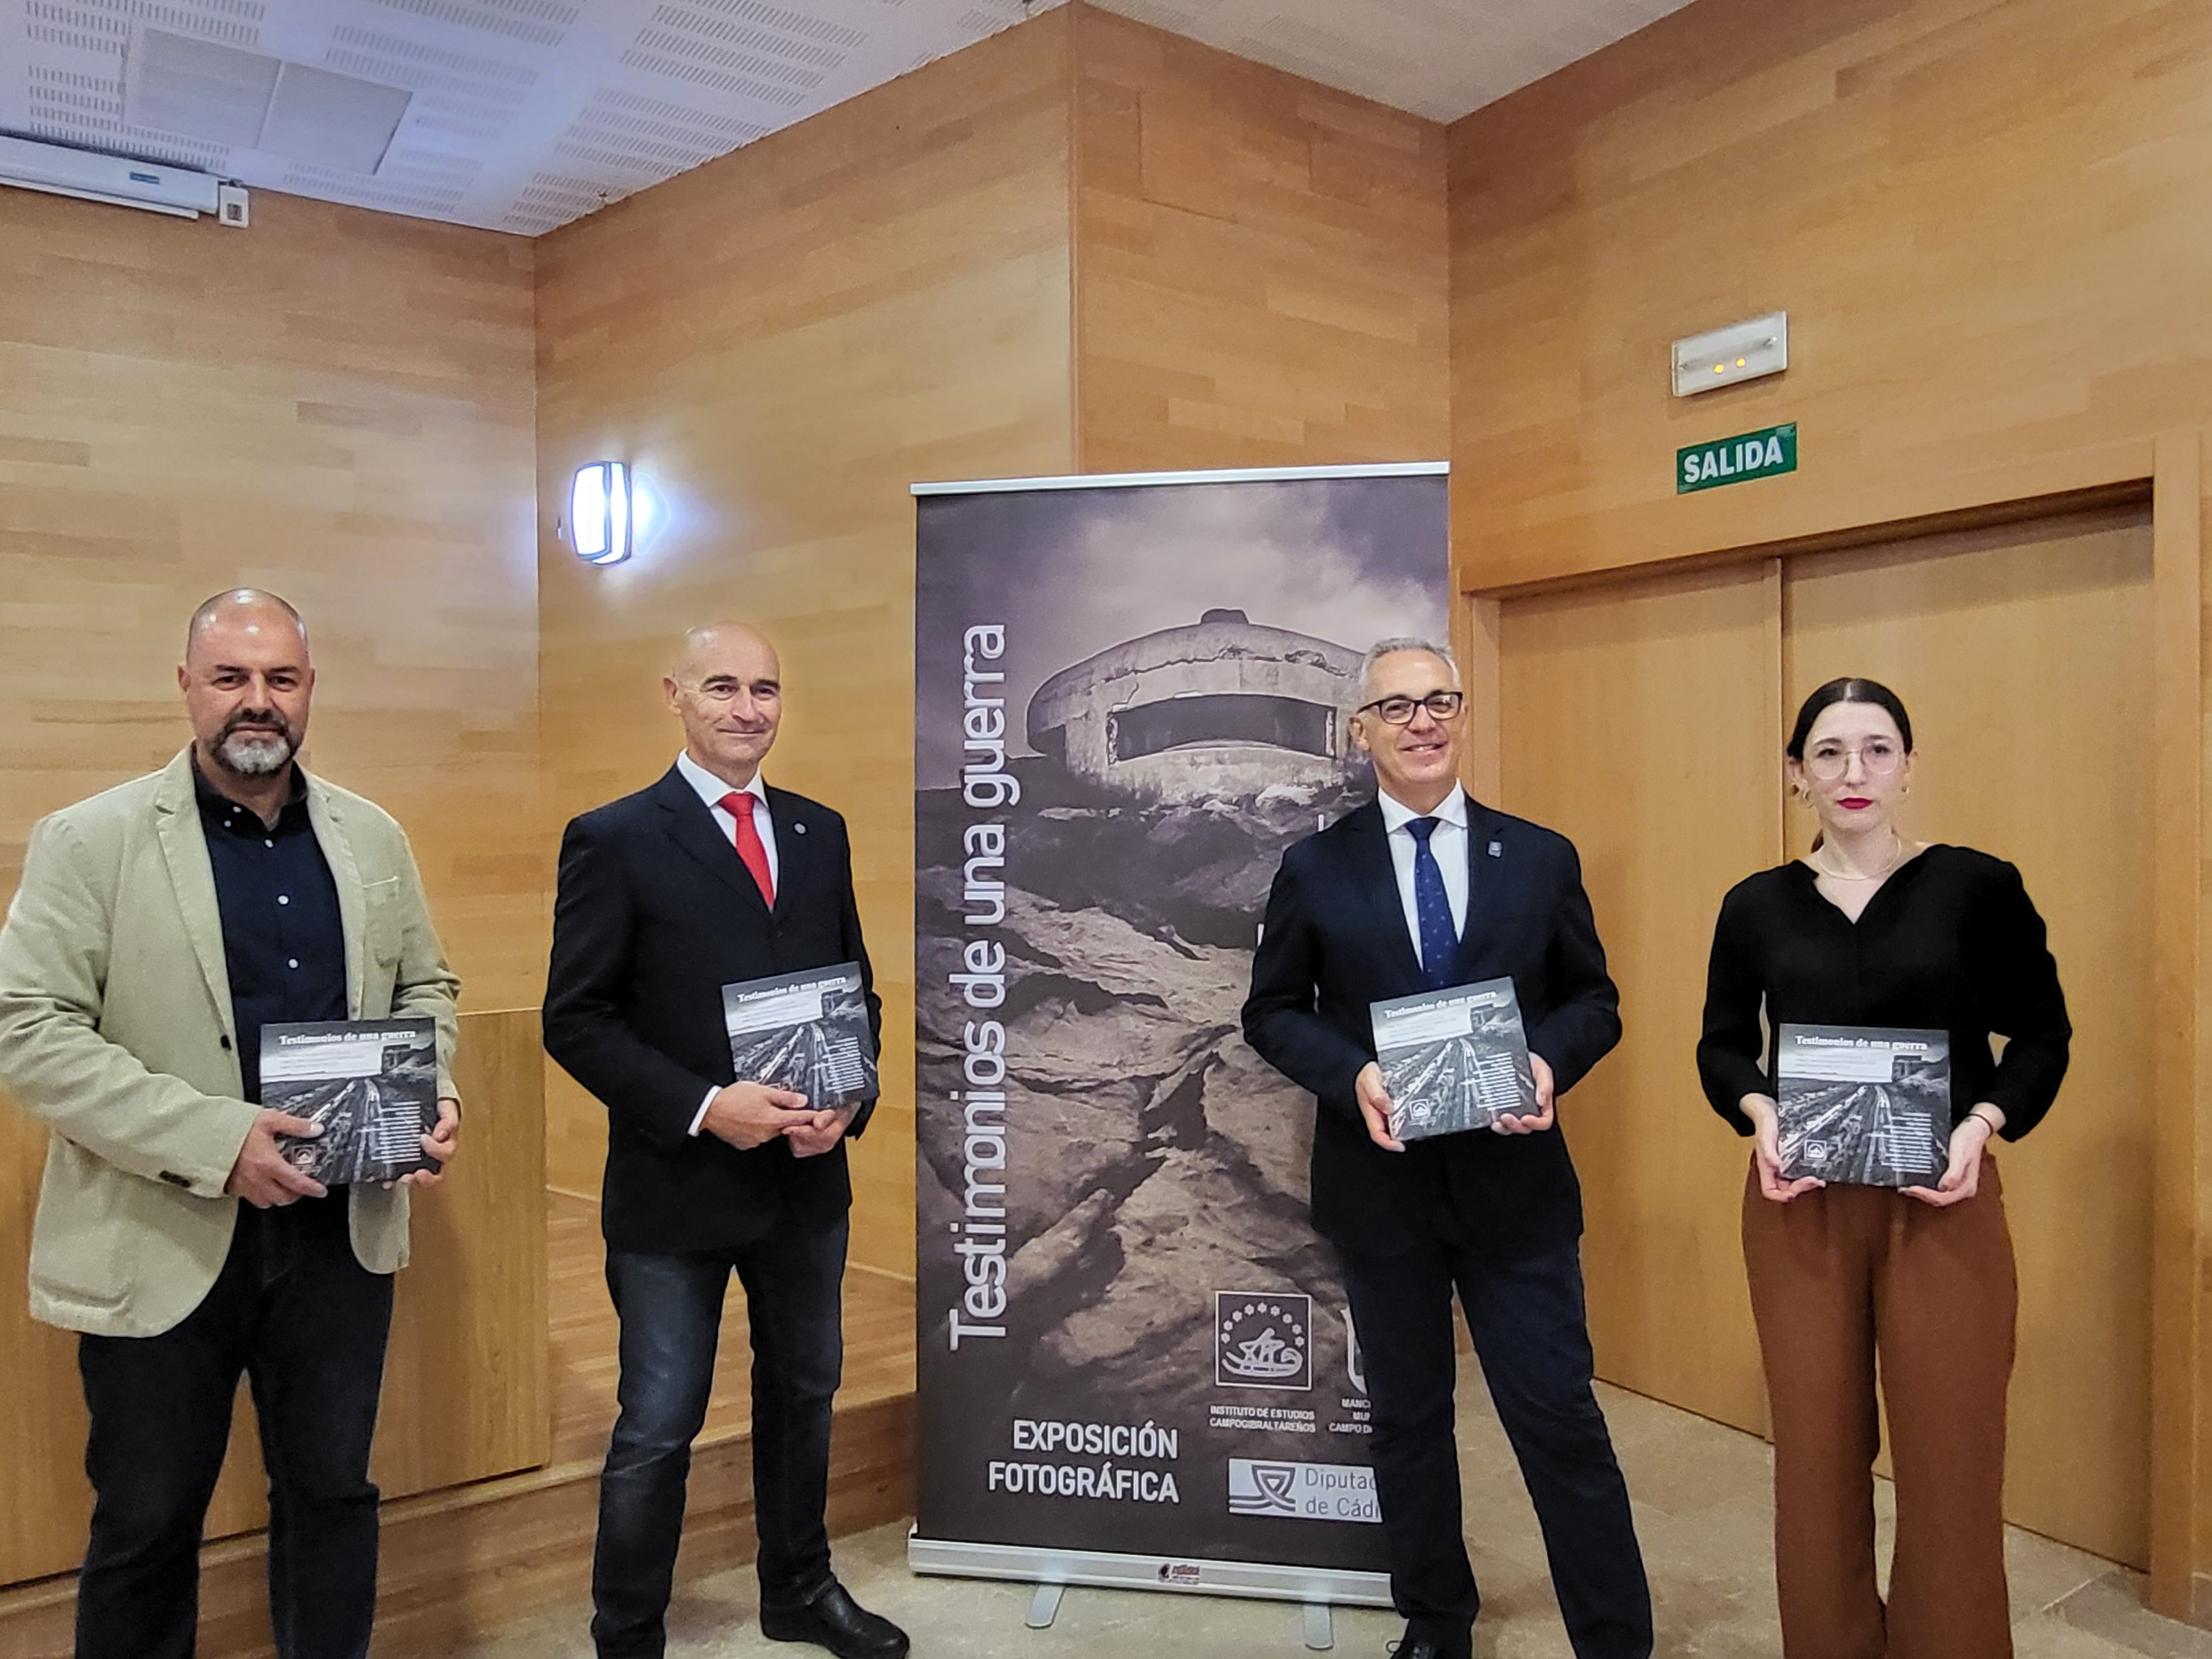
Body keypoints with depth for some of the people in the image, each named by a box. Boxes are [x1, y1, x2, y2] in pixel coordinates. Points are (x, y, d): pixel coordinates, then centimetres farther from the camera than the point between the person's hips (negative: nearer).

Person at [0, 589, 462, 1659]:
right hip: (161, 1243, -3)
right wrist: (214, 1138, -21)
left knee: (333, 1496, 17)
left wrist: (430, 1096, -5)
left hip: (345, 1230, 4)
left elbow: (423, 989, 15)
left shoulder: (372, 839, 6)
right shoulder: (89, 840, -7)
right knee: (146, 1525, 14)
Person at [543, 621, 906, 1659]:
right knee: (657, 1430, 8)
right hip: (676, 1186, -5)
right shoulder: (615, 840, -9)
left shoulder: (820, 832, 6)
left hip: (809, 1180, 5)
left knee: (803, 1393, 22)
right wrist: (703, 1107, -21)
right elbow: (576, 1021, -11)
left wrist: (849, 1100, -7)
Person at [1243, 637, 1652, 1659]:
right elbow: (1273, 1011, 3)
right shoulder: (1315, 869, 0)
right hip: (1380, 1183, 1)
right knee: (1407, 1421, 16)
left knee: (1560, 1419, 3)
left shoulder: (1541, 859, 3)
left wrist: (1551, 1062, -15)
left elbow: (1593, 999, 6)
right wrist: (1351, 1075, -15)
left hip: (1515, 1183, 0)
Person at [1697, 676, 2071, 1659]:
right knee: (1816, 1452, 12)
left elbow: (2042, 1034, 3)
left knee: (1950, 1460, 5)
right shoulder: (1757, 905, 3)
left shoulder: (1976, 886, -3)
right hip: (1799, 1208, 2)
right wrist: (1760, 1112, -11)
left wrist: (1982, 1123, -13)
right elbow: (1722, 1045, 9)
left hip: (1942, 1206, -1)